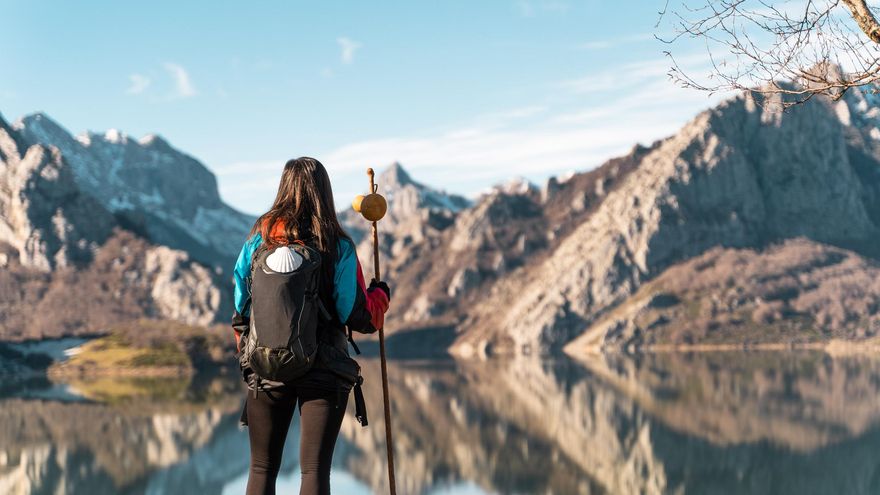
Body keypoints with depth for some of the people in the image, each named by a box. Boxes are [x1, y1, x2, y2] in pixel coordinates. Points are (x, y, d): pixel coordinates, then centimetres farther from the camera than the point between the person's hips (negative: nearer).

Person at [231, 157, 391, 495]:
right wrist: (381, 295, 15)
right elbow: (360, 317, -6)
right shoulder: (338, 246, -6)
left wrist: (246, 352, 21)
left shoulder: (259, 238, 0)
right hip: (324, 372, -2)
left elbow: (241, 306, 6)